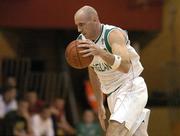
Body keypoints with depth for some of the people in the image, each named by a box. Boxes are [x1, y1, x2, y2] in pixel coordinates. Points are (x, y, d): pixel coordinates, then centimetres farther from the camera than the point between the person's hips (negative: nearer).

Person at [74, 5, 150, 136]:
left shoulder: (114, 34, -20)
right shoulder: (82, 41, 3)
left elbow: (125, 66, -36)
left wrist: (100, 52, -49)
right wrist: (100, 105, 22)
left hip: (131, 88, -8)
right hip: (113, 95, 8)